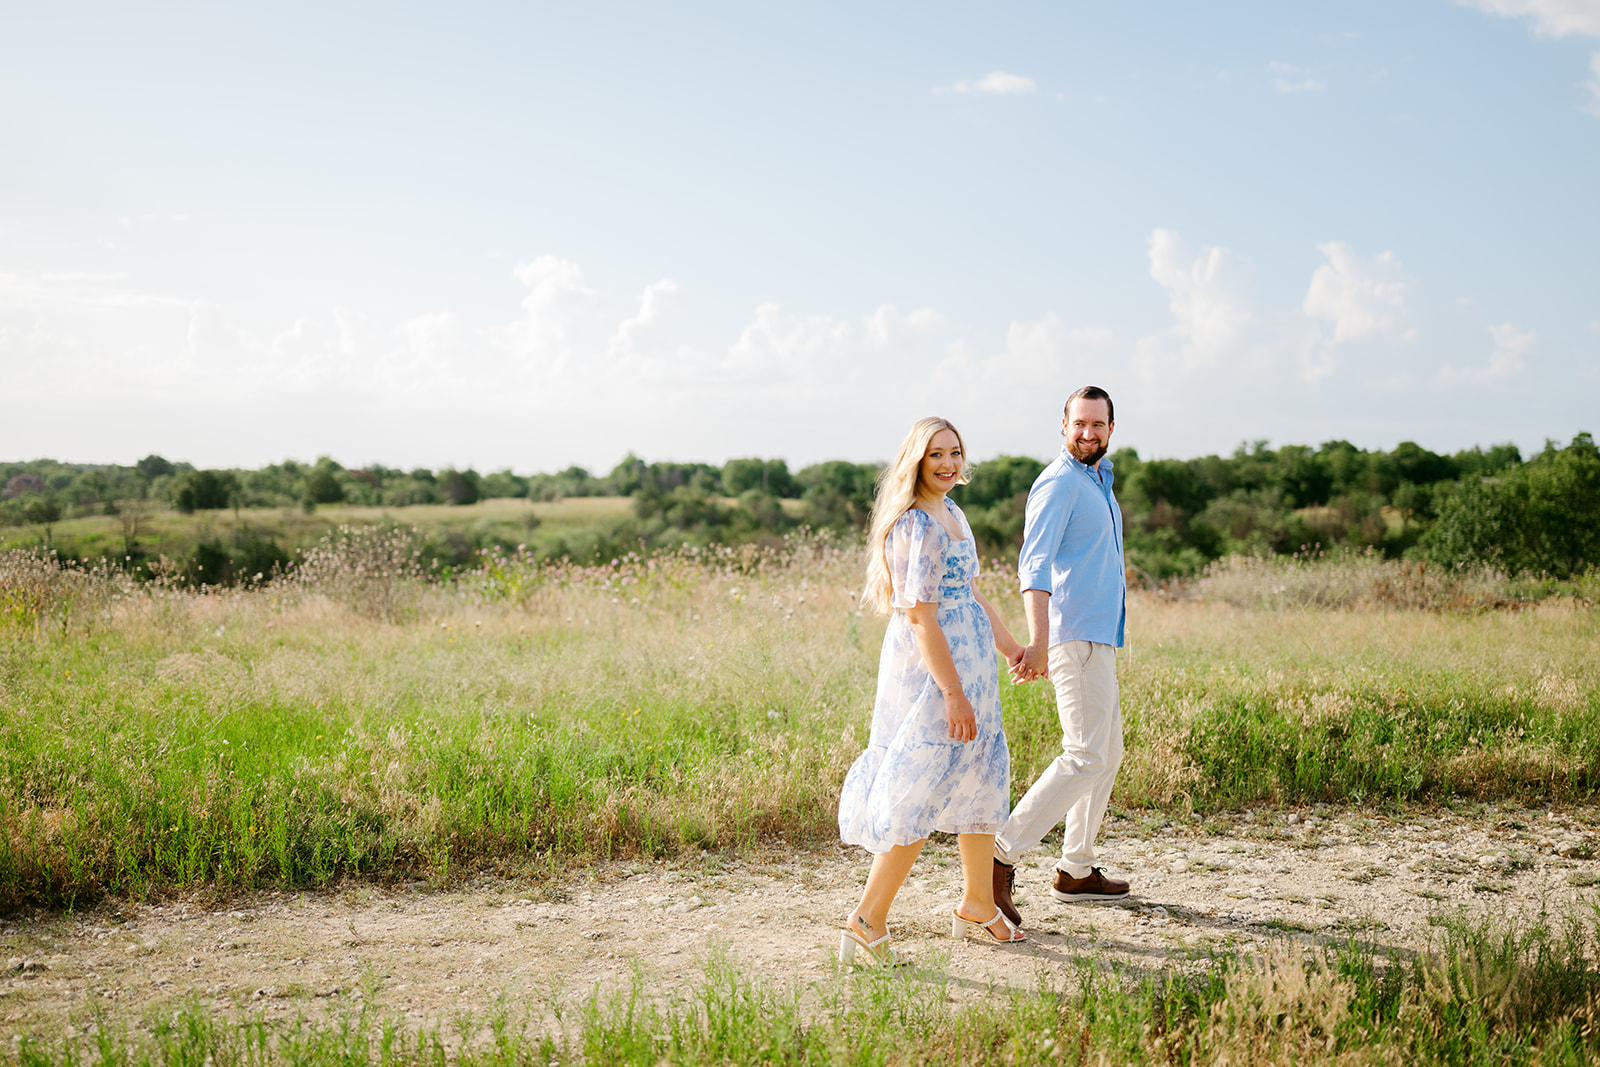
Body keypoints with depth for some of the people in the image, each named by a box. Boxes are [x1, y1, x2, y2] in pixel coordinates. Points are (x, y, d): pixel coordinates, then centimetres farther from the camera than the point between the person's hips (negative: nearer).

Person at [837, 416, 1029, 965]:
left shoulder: (950, 512, 12)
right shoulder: (916, 523, -19)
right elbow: (920, 616, -23)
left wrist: (1008, 645, 24)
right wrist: (953, 693, -24)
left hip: (968, 659, 10)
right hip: (933, 668, -10)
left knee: (981, 775, 18)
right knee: (921, 791, -8)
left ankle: (977, 905, 33)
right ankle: (867, 920, -1)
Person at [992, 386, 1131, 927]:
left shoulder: (1097, 481, 19)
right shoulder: (1058, 483, -12)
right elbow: (1034, 564, -25)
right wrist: (1039, 642, -35)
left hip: (1098, 637, 10)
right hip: (1075, 638, -10)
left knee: (1107, 752, 14)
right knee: (1085, 756, -16)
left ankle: (1076, 870, 22)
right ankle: (1002, 854, -16)